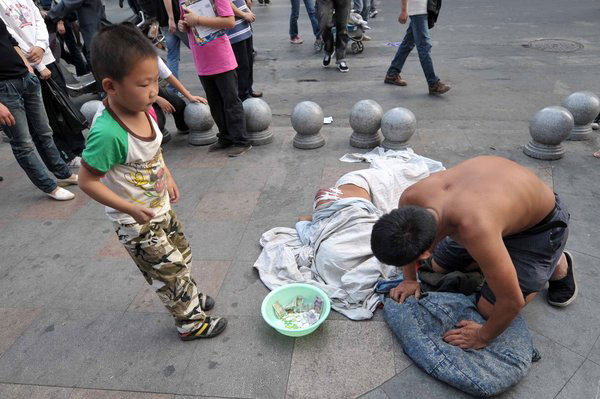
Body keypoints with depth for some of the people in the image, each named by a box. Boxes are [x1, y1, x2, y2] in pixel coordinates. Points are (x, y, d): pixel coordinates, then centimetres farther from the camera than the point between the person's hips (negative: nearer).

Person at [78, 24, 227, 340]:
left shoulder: (144, 110, -8)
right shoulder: (107, 133, -33)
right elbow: (88, 181, -23)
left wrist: (167, 177, 7)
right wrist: (130, 208, -28)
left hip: (161, 209, 8)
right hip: (136, 223, -8)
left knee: (182, 257, 24)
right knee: (170, 272, 8)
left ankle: (190, 298, 49)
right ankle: (190, 322, 30)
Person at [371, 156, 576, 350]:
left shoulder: (476, 229, -48)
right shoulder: (411, 197, -29)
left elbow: (512, 302, -33)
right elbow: (406, 242, -2)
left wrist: (483, 336, -17)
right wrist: (409, 279, 0)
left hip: (542, 221, -5)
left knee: (488, 308, -4)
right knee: (438, 266, 11)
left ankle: (558, 265, 15)